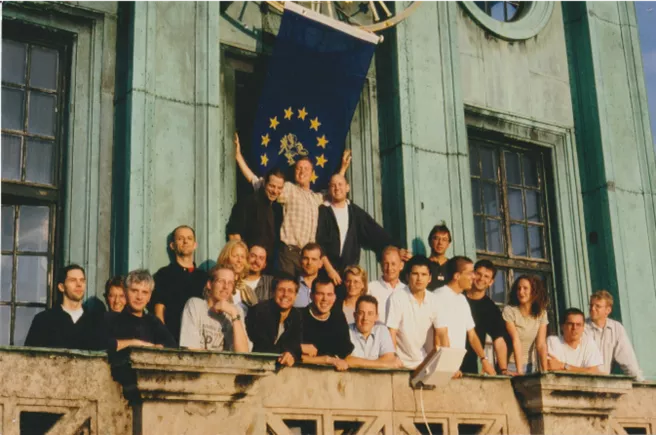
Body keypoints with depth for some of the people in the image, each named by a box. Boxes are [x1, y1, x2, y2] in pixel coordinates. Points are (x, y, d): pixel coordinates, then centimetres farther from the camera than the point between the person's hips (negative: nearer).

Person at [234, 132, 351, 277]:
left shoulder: (317, 198, 20)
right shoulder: (289, 189, 1)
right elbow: (256, 182, -4)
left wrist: (343, 168, 37)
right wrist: (238, 156, -8)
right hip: (289, 252, -6)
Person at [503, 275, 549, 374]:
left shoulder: (541, 313, -2)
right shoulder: (509, 310, -13)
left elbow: (541, 344, -7)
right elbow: (516, 341, -20)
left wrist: (545, 371, -17)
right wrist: (519, 371, -26)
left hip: (530, 365, 3)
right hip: (511, 365, -3)